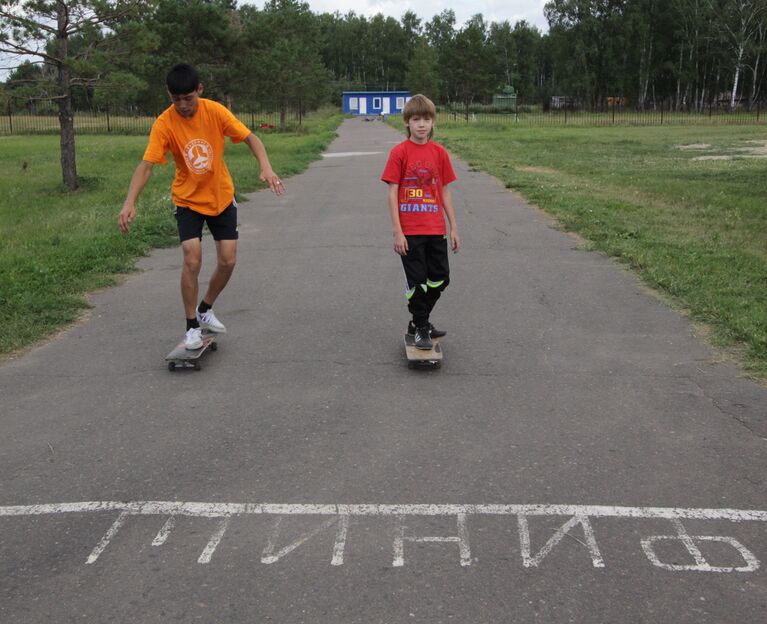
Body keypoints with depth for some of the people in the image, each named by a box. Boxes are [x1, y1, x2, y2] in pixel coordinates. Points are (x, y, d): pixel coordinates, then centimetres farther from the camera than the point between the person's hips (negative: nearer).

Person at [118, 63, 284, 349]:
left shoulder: (215, 111, -15)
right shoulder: (164, 124, -19)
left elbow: (251, 138, -12)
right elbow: (146, 165, -23)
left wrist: (266, 168, -30)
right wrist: (129, 203, -37)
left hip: (221, 197, 2)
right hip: (188, 200, -2)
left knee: (228, 261, 0)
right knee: (192, 260, -15)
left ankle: (205, 310, 25)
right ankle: (192, 326, 2)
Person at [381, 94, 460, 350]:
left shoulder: (439, 152, 4)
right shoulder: (399, 152, -7)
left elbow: (445, 191, 9)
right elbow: (392, 192, -7)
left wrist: (453, 227, 7)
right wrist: (397, 232, -12)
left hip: (436, 229, 4)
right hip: (410, 231, -4)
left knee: (440, 278, 11)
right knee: (416, 281, 3)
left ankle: (419, 321, 29)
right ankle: (421, 328, 18)